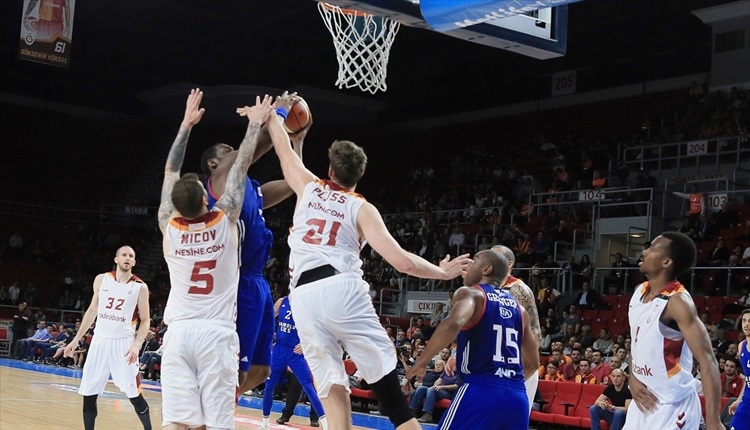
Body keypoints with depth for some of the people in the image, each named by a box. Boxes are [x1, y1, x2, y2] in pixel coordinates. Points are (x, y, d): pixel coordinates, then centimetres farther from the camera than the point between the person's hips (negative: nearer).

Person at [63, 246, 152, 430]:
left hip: (123, 342, -3)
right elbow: (92, 311, 14)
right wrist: (76, 339, 13)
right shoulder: (101, 280, 5)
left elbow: (145, 321, -2)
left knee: (134, 395, -6)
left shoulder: (140, 287, -3)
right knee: (88, 393, 4)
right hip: (100, 340, 4)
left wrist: (137, 345, -17)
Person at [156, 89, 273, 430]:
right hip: (217, 333, -2)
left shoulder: (168, 226, 1)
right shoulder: (225, 220, -4)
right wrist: (255, 124, 16)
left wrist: (187, 124, 19)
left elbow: (171, 172, 13)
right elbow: (241, 167, 6)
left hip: (179, 332, 2)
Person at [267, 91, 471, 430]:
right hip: (342, 288, -2)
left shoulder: (308, 188, 20)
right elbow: (403, 262, 2)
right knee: (388, 386, 1)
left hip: (303, 296, 3)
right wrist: (442, 272, 19)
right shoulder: (362, 208, 12)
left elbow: (283, 147, 37)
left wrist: (276, 112, 56)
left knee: (331, 387, 5)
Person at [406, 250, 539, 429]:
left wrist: (421, 361, -12)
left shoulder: (470, 293, 1)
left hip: (481, 391, -6)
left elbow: (453, 324, -21)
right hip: (518, 396, 6)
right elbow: (533, 361, 26)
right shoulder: (519, 308, 20)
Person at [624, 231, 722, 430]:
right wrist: (632, 378, 0)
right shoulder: (640, 291, 4)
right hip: (645, 400, 8)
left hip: (672, 407, -8)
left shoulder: (677, 301, -21)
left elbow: (707, 360, -27)